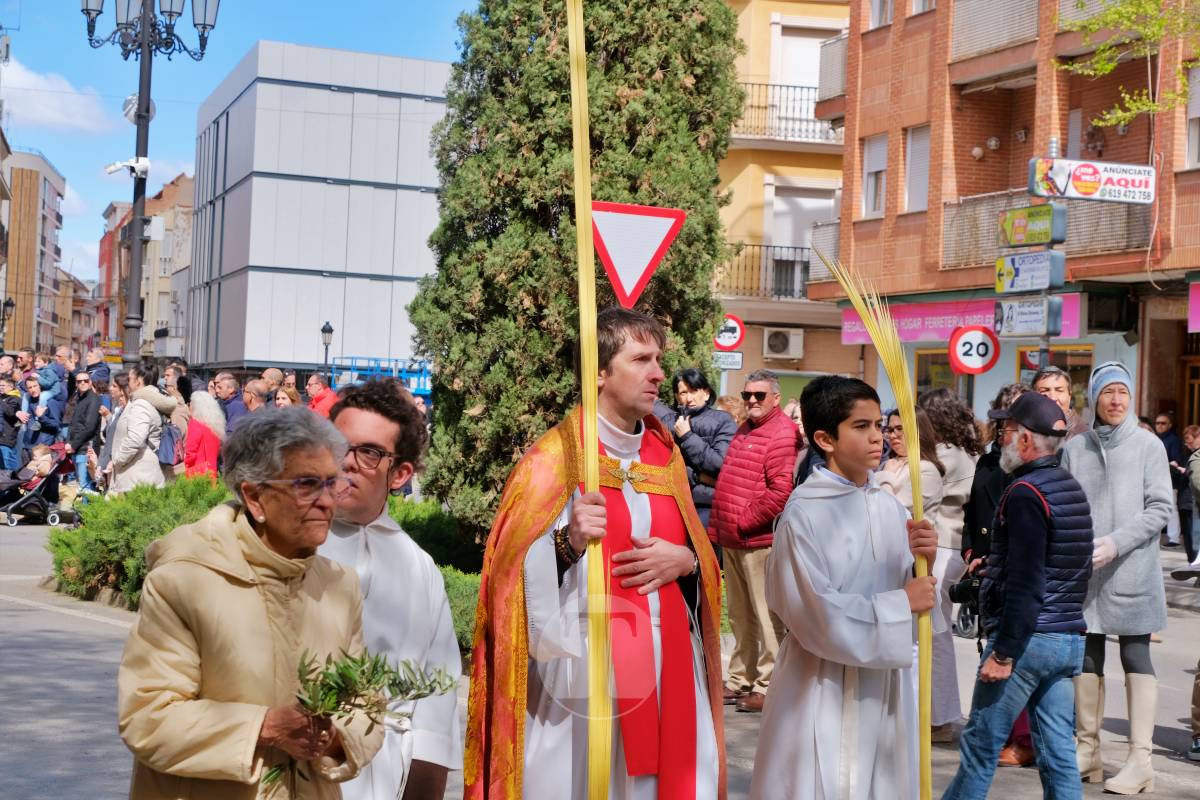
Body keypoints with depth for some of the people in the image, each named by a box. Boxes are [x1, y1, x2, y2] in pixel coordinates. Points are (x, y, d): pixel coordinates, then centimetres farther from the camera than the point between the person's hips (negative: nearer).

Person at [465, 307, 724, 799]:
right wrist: (568, 543, -29)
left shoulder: (666, 456, 11)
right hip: (583, 668, -5)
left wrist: (684, 560, -6)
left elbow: (700, 554, 15)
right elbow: (515, 571, -12)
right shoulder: (555, 459, -7)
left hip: (667, 664, 6)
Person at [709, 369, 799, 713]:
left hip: (759, 540, -9)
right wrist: (719, 528, 16)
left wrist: (744, 521, -15)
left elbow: (781, 491, -20)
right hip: (732, 541, 9)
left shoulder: (782, 434, -12)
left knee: (766, 616, -2)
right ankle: (740, 679, 25)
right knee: (739, 616, 16)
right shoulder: (744, 430, 18)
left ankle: (767, 686, 4)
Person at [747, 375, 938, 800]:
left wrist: (923, 558, -10)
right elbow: (817, 615, -20)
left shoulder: (890, 506, 3)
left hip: (884, 682, 6)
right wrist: (901, 604, -13)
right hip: (825, 689, -6)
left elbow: (909, 588, 9)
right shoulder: (803, 514, -16)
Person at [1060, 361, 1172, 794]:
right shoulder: (1075, 448, 7)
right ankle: (1088, 748, 19)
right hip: (1083, 572, 3)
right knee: (1087, 657, 8)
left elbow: (1160, 507, -5)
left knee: (1135, 657, -1)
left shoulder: (1147, 444, -1)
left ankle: (1140, 759, 1)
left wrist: (1117, 542, -16)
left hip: (1131, 572, -3)